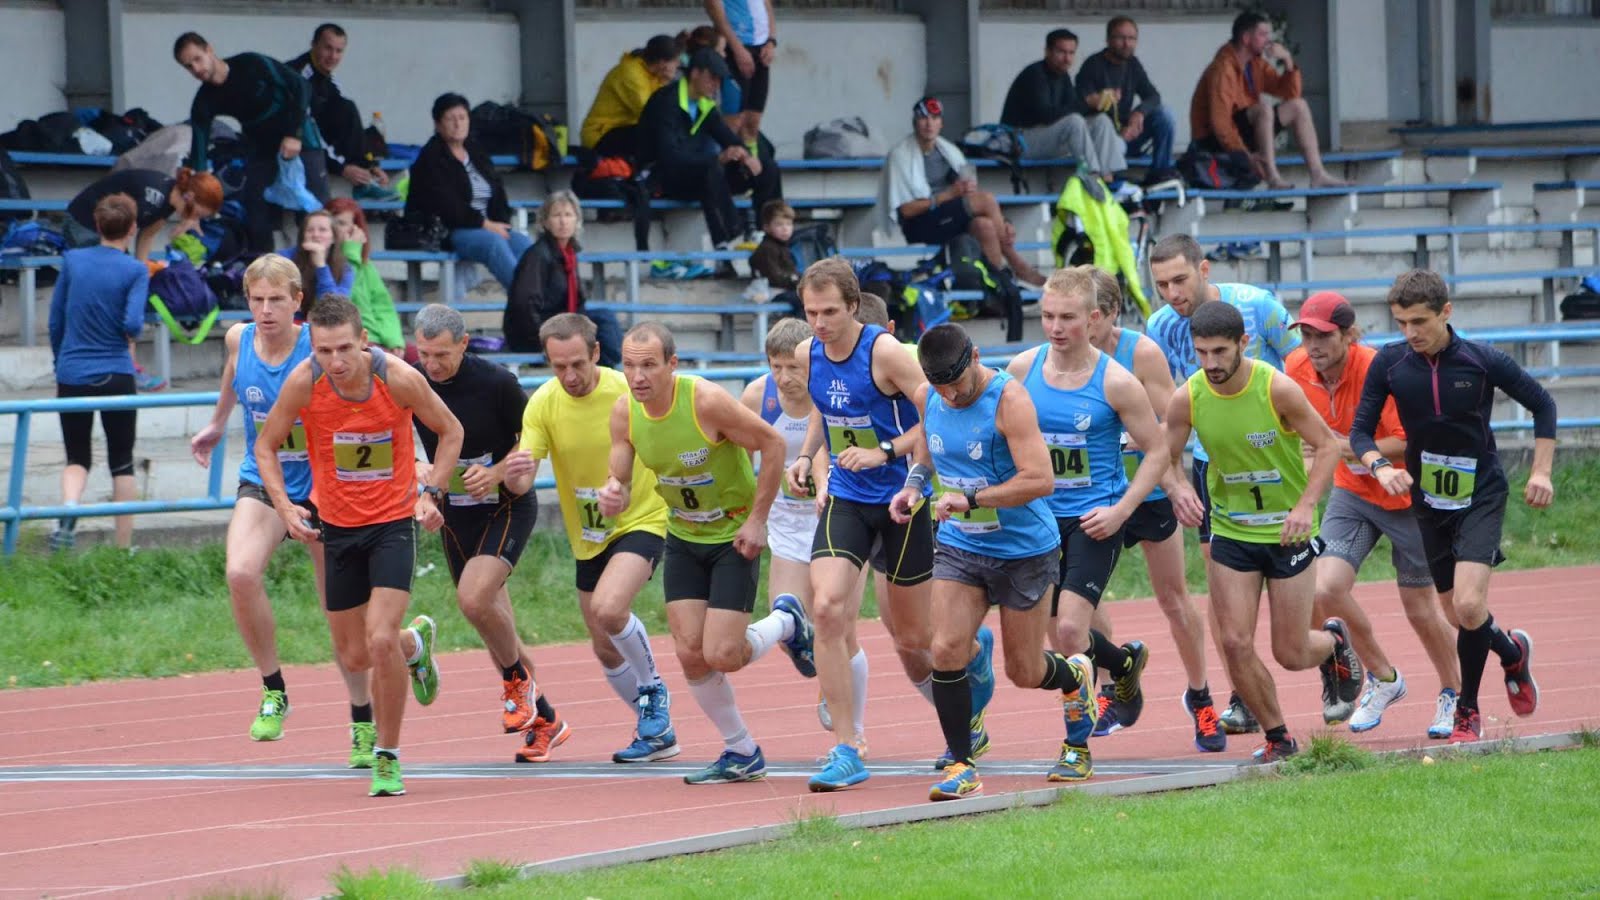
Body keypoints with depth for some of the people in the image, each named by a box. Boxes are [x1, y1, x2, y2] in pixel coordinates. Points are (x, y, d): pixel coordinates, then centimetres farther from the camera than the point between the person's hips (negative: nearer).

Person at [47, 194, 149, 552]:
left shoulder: (72, 261, 2)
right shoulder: (135, 271, -7)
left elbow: (55, 323, 6)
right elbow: (132, 324, -17)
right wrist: (138, 331, 7)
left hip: (72, 375, 2)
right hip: (116, 375, -2)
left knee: (77, 458, 12)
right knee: (122, 462, 11)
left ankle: (68, 509, -20)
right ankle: (124, 549, 11)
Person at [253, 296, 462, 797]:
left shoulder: (398, 379, -20)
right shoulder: (304, 384, -17)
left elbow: (449, 431, -1)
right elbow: (266, 445, 0)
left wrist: (430, 493, -12)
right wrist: (284, 507, -15)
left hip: (393, 521, -3)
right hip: (337, 525, 3)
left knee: (380, 641, -18)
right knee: (355, 657, 12)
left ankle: (387, 757, 0)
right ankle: (415, 641, 47)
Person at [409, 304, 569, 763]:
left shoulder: (497, 383, -18)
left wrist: (497, 472, -21)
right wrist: (414, 468, -14)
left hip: (507, 505, -5)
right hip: (454, 513, 5)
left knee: (474, 597, -26)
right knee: (496, 628, 8)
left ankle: (518, 681, -1)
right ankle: (544, 721, 24)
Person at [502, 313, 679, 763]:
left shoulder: (628, 390, -18)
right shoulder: (543, 404, -12)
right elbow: (523, 480, -18)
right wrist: (515, 476, -41)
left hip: (642, 520, -5)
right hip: (587, 538, 5)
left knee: (608, 609, -30)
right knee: (607, 651, 11)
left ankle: (653, 693, -4)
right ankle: (657, 730, 33)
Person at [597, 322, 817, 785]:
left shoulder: (707, 401, -26)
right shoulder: (624, 412, -9)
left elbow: (773, 444, -17)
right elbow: (620, 481, -2)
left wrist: (757, 519, -17)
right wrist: (613, 496, -28)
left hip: (735, 536, -5)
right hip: (683, 538, 5)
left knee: (722, 656, -12)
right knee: (690, 654, -3)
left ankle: (785, 621, 21)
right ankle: (742, 754, 16)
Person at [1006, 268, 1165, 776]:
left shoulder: (1115, 382, -12)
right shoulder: (1022, 369, -1)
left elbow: (1157, 450, -4)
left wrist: (1121, 510, -13)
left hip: (1094, 519, -5)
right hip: (1041, 516, 5)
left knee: (1070, 627, -17)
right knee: (1060, 634, 12)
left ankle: (1078, 747, -4)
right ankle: (1126, 664, 45)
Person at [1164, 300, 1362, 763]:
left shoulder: (1277, 389, -20)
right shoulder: (1187, 398, -11)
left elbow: (1327, 446, -12)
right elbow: (1167, 459, 0)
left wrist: (1306, 506, -25)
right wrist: (1178, 489, -23)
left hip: (1288, 532, -3)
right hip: (1230, 531, 3)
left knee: (1291, 654, 2)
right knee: (1235, 644, -7)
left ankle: (1333, 642, 39)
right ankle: (1277, 737, 12)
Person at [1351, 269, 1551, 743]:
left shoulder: (1481, 360, -14)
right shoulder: (1389, 364, -9)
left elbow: (1542, 404, 0)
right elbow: (1361, 429, -4)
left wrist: (1541, 472, -4)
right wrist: (1380, 466, -25)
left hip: (1481, 495, -3)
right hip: (1428, 501, 3)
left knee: (1469, 605, -18)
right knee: (1459, 613, 11)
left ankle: (1468, 710, 1)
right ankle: (1512, 652, 44)